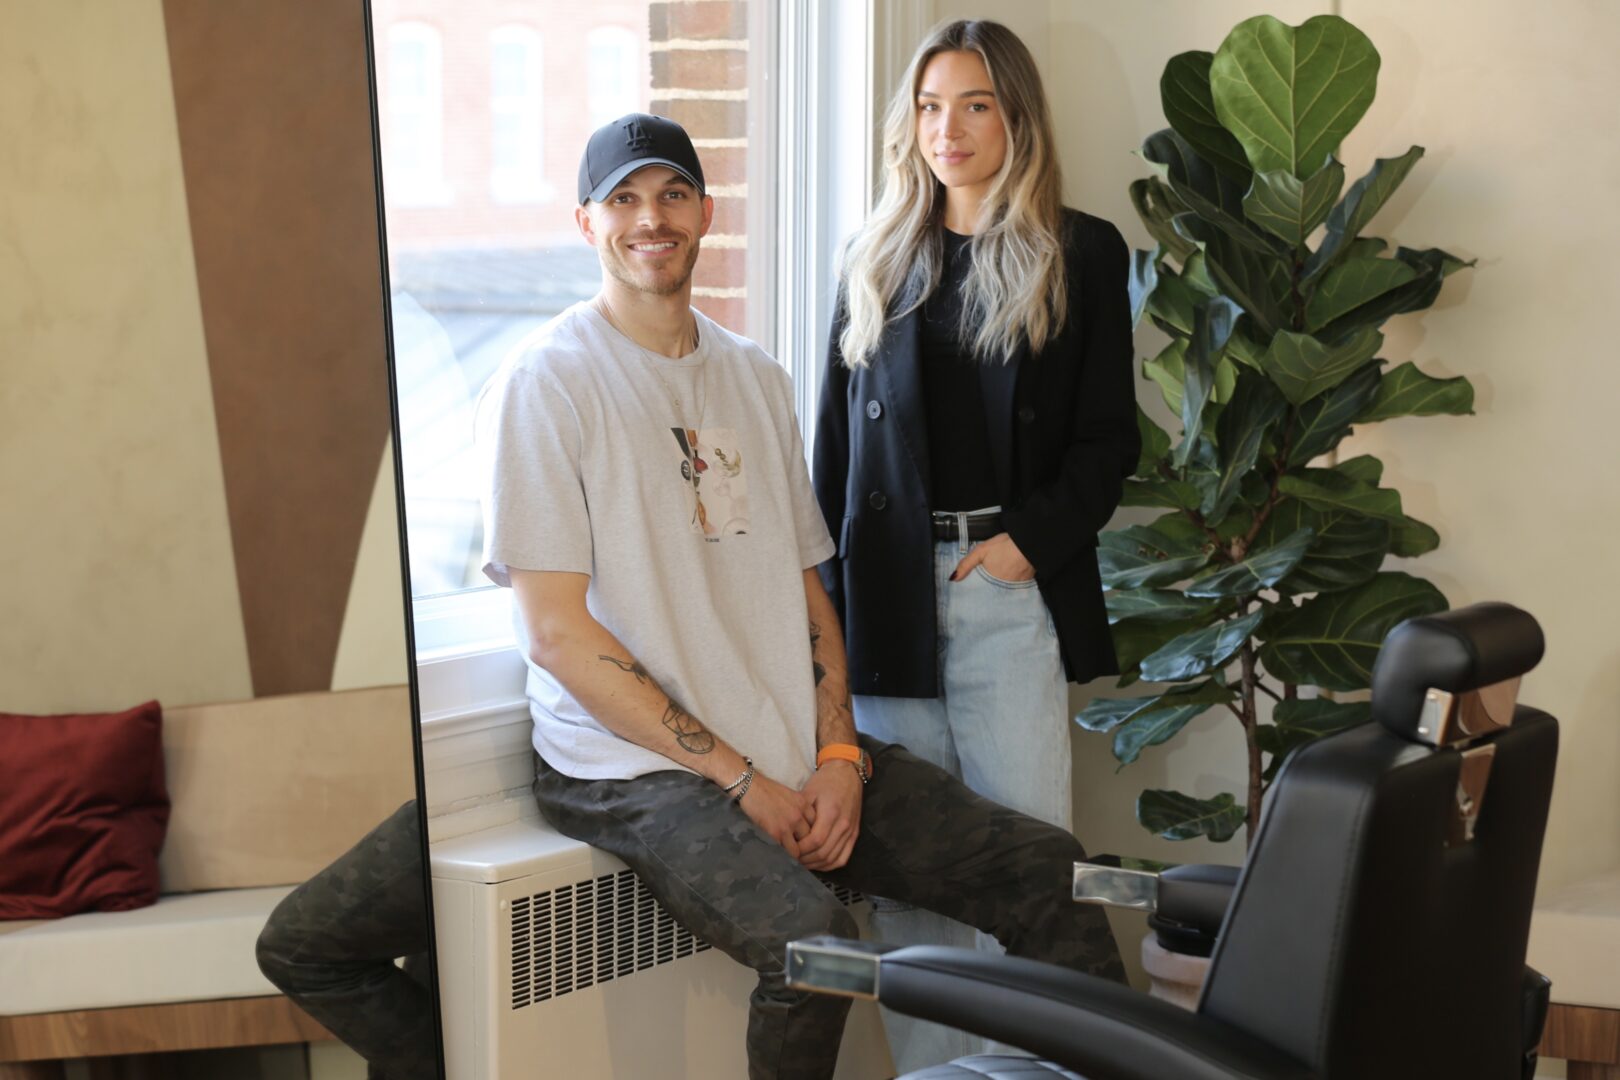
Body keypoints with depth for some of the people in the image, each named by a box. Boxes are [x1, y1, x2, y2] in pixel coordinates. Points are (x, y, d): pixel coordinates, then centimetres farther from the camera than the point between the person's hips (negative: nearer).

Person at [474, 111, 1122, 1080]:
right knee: (811, 940, -32)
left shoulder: (757, 379, 15)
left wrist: (838, 754, -1)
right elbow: (559, 636, -11)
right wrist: (739, 780, -13)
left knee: (1046, 869, -8)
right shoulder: (547, 382, -5)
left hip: (792, 755, 6)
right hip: (633, 769, -6)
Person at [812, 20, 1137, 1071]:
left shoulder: (1081, 254, 6)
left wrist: (1031, 539, -9)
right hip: (889, 592, 3)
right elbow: (835, 441, 12)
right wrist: (831, 589, 4)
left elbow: (1108, 437, 4)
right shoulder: (875, 262, 13)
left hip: (1012, 588, -2)